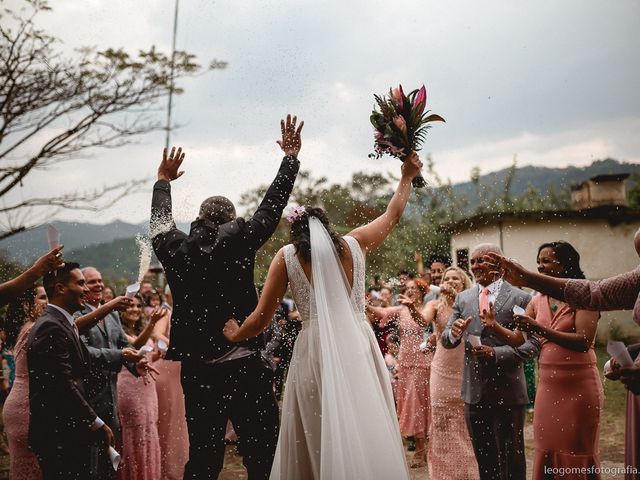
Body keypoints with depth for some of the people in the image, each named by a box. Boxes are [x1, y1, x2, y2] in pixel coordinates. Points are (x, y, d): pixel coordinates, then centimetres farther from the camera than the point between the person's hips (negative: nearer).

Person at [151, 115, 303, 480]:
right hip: (246, 369, -3)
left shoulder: (175, 249, 4)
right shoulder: (239, 241, -4)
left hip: (197, 373, 4)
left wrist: (163, 182, 39)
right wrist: (291, 156, 15)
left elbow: (160, 220, 23)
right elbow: (272, 206, 4)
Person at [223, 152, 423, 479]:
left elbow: (260, 320, 6)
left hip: (316, 352, -2)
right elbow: (393, 214, 29)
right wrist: (407, 177, 44)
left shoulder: (287, 256, 5)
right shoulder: (354, 244, 11)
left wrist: (235, 335, 26)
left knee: (315, 445, 6)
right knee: (367, 434, 8)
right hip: (359, 349, 2)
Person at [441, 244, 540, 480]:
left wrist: (497, 353, -20)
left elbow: (533, 342, -9)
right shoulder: (462, 298, 8)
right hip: (474, 391, 4)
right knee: (484, 457, 15)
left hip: (508, 390, -4)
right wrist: (453, 333, -18)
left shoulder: (520, 298, -5)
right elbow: (446, 341, 5)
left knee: (512, 456, 8)